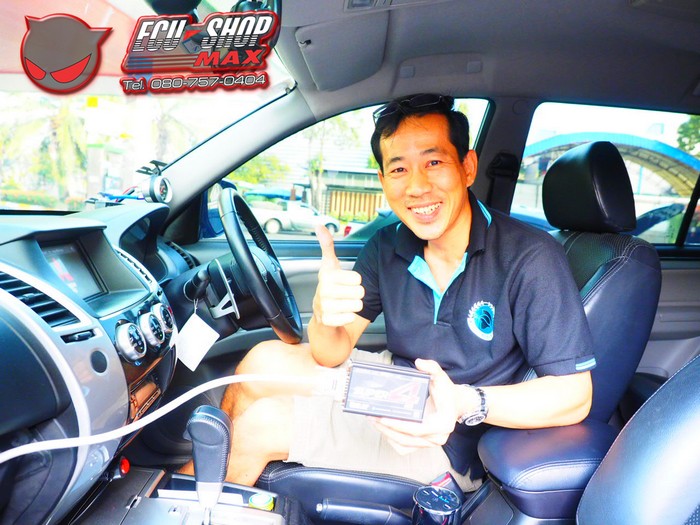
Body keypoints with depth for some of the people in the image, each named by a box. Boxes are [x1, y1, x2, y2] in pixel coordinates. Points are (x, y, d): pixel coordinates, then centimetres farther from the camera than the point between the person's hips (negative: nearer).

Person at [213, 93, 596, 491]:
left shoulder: (532, 259, -24)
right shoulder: (387, 249, -7)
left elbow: (574, 396, -23)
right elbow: (332, 354, -8)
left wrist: (466, 404, -40)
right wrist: (324, 315, -32)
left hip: (451, 446, -5)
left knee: (260, 424, -13)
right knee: (265, 361, -7)